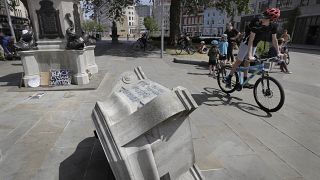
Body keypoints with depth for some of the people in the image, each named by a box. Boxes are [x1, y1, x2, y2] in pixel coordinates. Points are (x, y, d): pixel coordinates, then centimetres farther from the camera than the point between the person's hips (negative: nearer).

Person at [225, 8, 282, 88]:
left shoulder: (273, 26, -13)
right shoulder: (256, 22, -30)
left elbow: (274, 39, -2)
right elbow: (251, 39, -33)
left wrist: (278, 52, -4)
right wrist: (250, 55, -39)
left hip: (255, 44, 6)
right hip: (247, 42, -5)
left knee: (247, 61, 12)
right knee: (239, 61, -5)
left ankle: (244, 81, 17)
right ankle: (228, 78, 5)